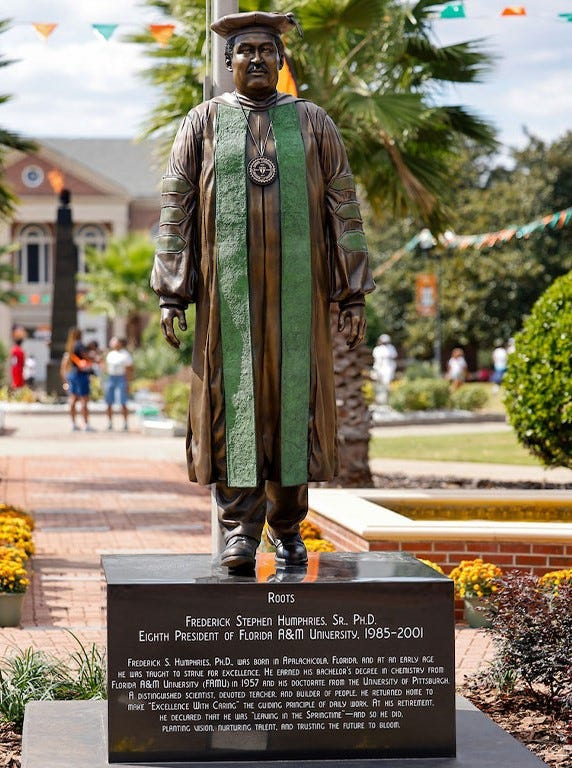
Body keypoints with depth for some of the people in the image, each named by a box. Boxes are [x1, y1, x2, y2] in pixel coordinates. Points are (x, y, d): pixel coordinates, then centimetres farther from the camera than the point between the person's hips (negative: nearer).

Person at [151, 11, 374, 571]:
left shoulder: (313, 124, 8)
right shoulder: (204, 123, 7)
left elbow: (343, 211, 6)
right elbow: (176, 209, 4)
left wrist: (353, 296, 0)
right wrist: (170, 294, -4)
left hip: (296, 291, 1)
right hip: (228, 292, -1)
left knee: (291, 402, 3)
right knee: (235, 402, -4)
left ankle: (287, 528, 14)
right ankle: (239, 532, -2)